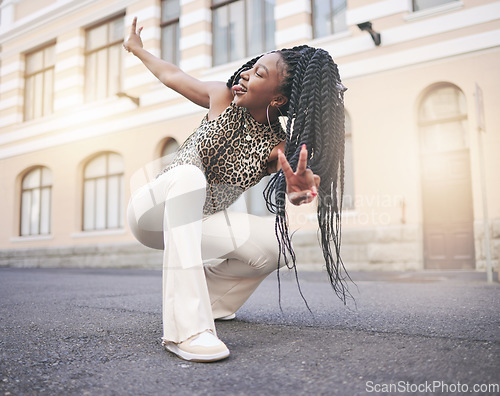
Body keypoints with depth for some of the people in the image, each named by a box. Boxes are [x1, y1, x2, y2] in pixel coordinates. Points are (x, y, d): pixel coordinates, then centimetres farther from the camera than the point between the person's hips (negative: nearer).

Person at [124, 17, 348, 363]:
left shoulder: (279, 148, -12)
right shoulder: (223, 98, -8)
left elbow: (297, 183, -33)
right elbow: (171, 75, 8)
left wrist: (297, 189, -57)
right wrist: (137, 48, 24)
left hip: (196, 222, 2)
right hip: (153, 210, -1)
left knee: (277, 243, -22)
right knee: (189, 175, -38)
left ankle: (211, 297, 6)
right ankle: (185, 328, -45)